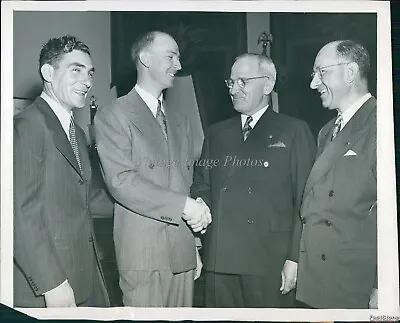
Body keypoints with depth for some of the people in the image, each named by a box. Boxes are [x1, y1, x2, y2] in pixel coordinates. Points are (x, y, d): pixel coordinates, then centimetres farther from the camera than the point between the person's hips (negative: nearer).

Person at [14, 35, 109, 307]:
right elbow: (20, 211, -19)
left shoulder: (78, 134, 16)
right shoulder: (27, 125, -12)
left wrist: (94, 270, 9)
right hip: (45, 284, -8)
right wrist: (51, 282, -21)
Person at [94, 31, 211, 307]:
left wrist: (194, 245, 13)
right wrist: (184, 205, -19)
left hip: (183, 252, 6)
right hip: (143, 254, -6)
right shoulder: (112, 116, -2)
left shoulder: (181, 122, 19)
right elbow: (121, 181, -14)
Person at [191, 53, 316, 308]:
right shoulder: (216, 134, 17)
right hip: (219, 262, 4)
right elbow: (201, 187, 17)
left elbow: (305, 201, -3)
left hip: (270, 264, -3)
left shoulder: (294, 132, 3)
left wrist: (295, 258, -9)